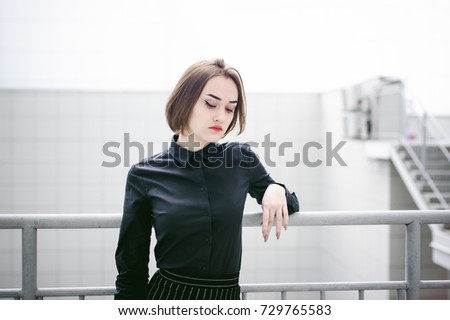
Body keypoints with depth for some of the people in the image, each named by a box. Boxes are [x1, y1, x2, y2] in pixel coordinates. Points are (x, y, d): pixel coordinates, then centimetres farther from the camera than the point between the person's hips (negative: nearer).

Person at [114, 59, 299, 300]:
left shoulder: (242, 160, -2)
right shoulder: (145, 176, -7)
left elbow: (291, 205, 14)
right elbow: (131, 267, -4)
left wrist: (277, 191, -8)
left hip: (228, 298, 2)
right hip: (166, 297, -2)